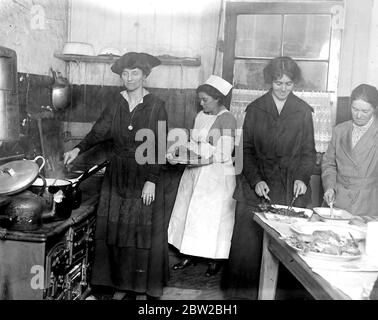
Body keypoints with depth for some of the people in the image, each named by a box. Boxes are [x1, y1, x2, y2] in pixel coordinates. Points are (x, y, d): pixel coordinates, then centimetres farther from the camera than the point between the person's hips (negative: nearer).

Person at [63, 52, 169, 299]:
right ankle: (121, 283, 20)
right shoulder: (116, 105, 7)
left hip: (145, 176, -4)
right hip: (117, 176, 4)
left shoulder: (156, 106, -6)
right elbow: (100, 131, -1)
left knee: (144, 231, 1)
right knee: (116, 229, 6)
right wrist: (79, 149, -19)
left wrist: (152, 180, -15)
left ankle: (143, 286, 15)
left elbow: (159, 146, -9)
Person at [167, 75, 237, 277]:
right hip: (195, 173, 7)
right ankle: (189, 255, 23)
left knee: (213, 219, 0)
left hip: (217, 176, -7)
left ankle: (215, 260, 16)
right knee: (189, 215, 10)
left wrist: (194, 147, -20)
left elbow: (223, 154, -19)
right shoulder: (201, 116, 9)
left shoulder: (227, 119, -12)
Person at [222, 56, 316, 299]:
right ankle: (241, 292, 12)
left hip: (290, 190, 0)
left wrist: (302, 178, -6)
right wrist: (255, 180, -6)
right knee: (247, 242, -1)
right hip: (255, 187, 1)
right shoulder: (255, 109, 7)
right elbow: (246, 149, 6)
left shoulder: (304, 111, 6)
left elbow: (309, 151, 10)